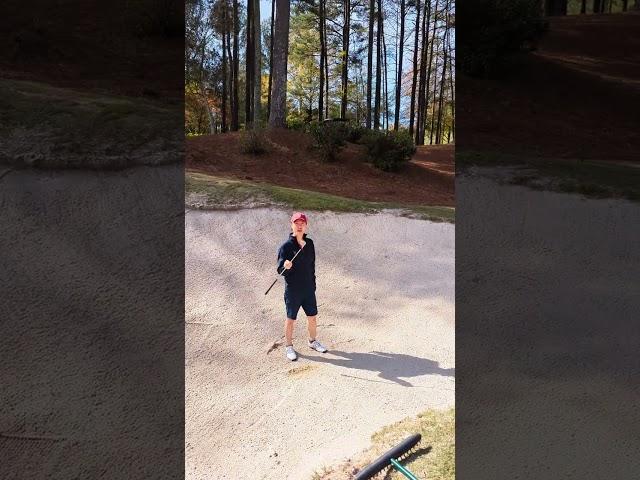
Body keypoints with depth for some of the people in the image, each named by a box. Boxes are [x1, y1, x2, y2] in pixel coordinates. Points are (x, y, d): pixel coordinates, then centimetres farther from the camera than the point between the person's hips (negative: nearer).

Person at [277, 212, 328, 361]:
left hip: (309, 288, 5)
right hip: (292, 289, -5)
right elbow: (280, 270, -14)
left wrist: (313, 282, 14)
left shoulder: (309, 243, 2)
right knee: (291, 319, 8)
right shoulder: (286, 246, -14)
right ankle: (288, 346, 26)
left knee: (312, 316, 15)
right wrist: (286, 267, -36)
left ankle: (313, 341, 37)